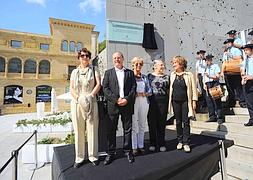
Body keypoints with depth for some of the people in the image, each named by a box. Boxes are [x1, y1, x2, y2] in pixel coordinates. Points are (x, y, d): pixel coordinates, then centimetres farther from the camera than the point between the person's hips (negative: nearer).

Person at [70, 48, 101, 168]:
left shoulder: (94, 71, 12)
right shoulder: (74, 72, 16)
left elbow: (98, 84, -1)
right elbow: (71, 89, 7)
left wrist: (90, 96, -14)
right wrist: (79, 98, -10)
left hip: (91, 103, -1)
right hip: (76, 103, 2)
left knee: (92, 130, 1)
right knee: (78, 131, 5)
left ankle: (93, 156, 15)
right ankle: (79, 157, 17)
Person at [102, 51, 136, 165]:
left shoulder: (130, 73, 12)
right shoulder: (108, 72, 10)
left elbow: (133, 88, 4)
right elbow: (105, 88, 0)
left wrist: (127, 99, -11)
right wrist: (116, 99, -11)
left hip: (127, 105, 1)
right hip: (113, 105, 0)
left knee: (127, 129, 8)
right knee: (111, 130, 6)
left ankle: (128, 151, 23)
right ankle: (110, 153, 19)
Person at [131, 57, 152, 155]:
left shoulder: (145, 77, 14)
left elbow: (150, 90, 11)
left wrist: (145, 94, -9)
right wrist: (134, 94, -16)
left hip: (144, 102, 4)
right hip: (133, 102, -4)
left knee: (142, 125, 10)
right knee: (134, 125, -1)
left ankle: (141, 145, 22)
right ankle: (134, 147, 11)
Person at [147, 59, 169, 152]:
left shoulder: (166, 77, 10)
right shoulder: (149, 76, 7)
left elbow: (169, 90, 11)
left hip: (163, 102, 1)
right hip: (152, 102, -1)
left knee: (162, 123, 6)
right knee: (152, 123, 4)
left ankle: (161, 144, 20)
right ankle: (152, 143, 19)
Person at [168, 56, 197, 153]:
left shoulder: (189, 75, -3)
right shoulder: (172, 75, 8)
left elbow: (193, 89, -2)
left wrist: (194, 101, -7)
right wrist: (170, 100, 10)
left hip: (185, 101, -3)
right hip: (175, 101, 4)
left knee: (186, 122, 1)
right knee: (178, 122, 10)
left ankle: (186, 143, 11)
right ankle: (180, 141, 23)